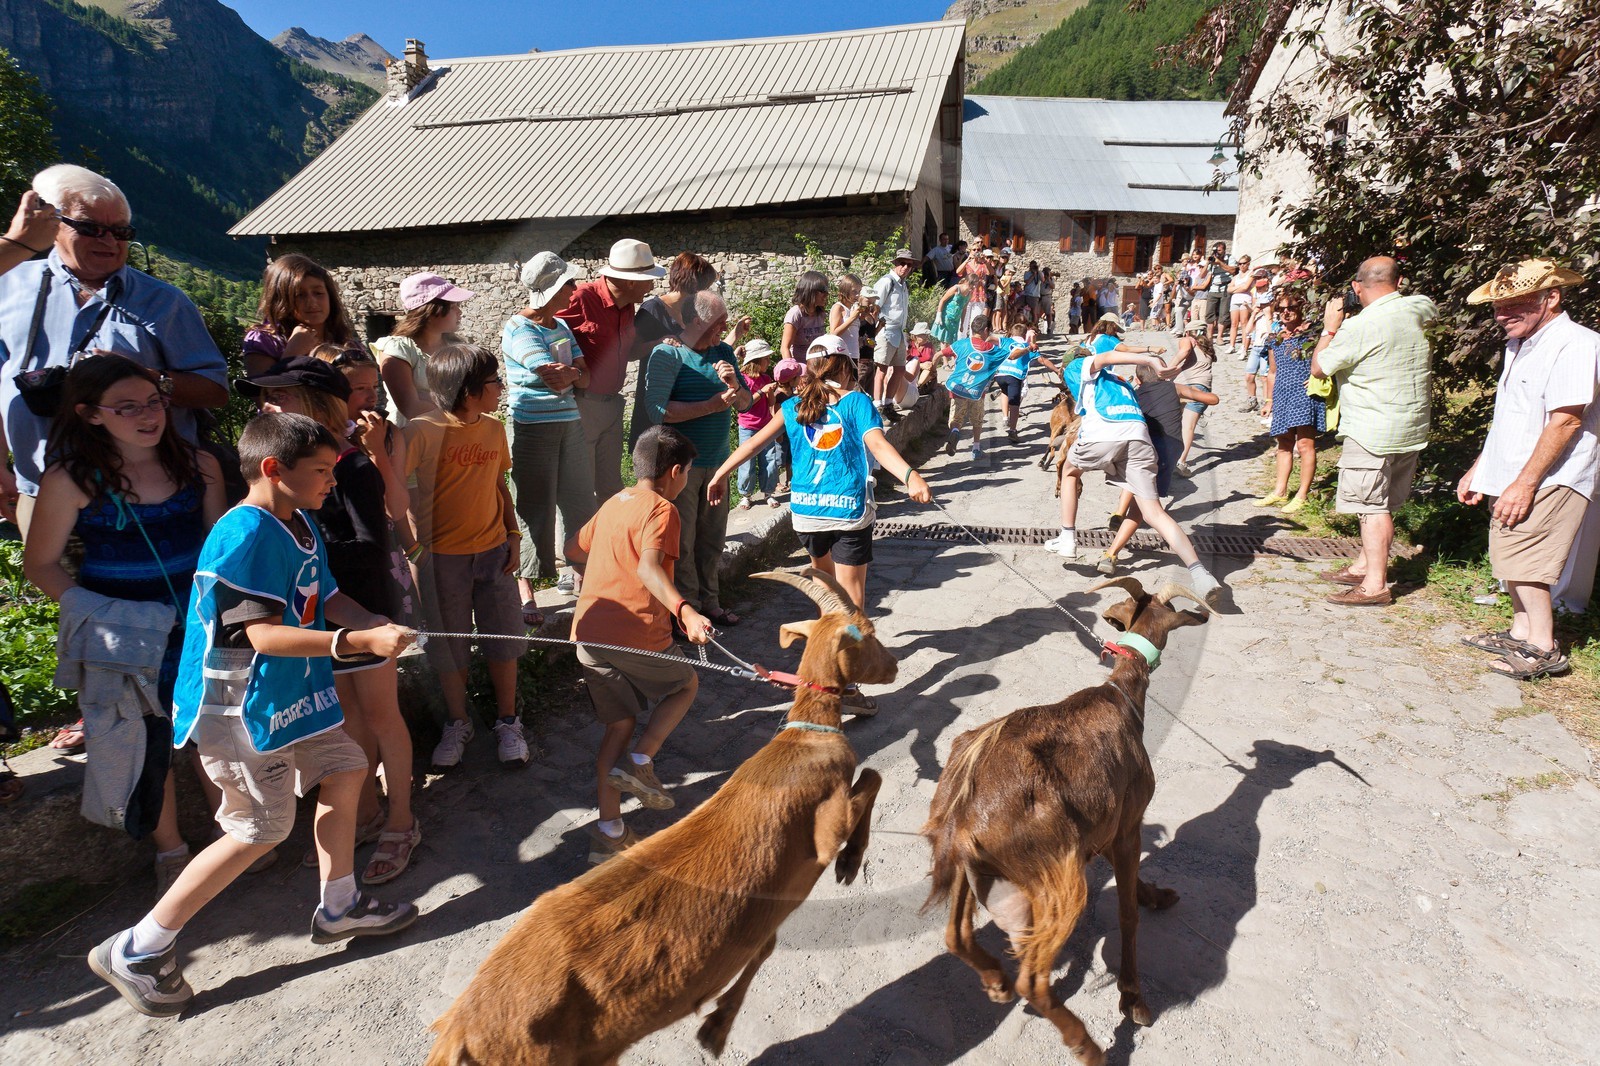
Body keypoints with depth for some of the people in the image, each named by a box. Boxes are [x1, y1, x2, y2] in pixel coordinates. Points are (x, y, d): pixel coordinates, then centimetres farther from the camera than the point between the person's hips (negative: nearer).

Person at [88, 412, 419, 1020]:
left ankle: (340, 908, 33)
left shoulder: (301, 524, 5)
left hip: (292, 693, 9)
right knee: (261, 830, 0)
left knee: (342, 773, 15)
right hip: (240, 707, -9)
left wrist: (377, 624, -11)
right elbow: (264, 634, -29)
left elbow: (326, 597, 7)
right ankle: (136, 951, 18)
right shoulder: (244, 537, -24)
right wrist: (358, 641, -36)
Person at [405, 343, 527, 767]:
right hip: (443, 555, -4)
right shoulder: (423, 431, -13)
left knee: (503, 638, 8)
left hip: (493, 549, 4)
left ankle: (507, 722, 24)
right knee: (448, 644, 8)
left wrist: (513, 533, 6)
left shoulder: (494, 428, 4)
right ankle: (457, 724, 28)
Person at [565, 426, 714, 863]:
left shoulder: (613, 504, 17)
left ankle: (608, 831, 17)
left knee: (620, 723, 17)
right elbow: (648, 567, -25)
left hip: (587, 633, 7)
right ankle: (639, 761, 3)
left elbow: (573, 550, 29)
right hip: (635, 635, -7)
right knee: (686, 683, 20)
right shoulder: (661, 510, -7)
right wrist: (684, 611, -38)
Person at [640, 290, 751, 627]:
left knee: (712, 537, 14)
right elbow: (658, 410, -22)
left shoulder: (723, 351, 10)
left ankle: (709, 602, 28)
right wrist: (713, 404, -20)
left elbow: (746, 403, 13)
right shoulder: (668, 354, -11)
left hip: (716, 460, 7)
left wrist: (734, 386, -9)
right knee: (682, 540, 0)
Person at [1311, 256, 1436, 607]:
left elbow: (1318, 368, -8)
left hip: (1372, 430, -8)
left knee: (1372, 505, -4)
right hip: (1412, 428, 8)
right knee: (1382, 504, 17)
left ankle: (1375, 585, -2)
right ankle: (1365, 564, 30)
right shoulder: (1419, 309, 2)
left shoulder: (1358, 328, -20)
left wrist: (1330, 327, 3)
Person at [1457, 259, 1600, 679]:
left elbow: (1565, 421, -22)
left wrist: (1524, 483, -25)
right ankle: (1521, 633, 26)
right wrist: (1478, 469, 21)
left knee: (1522, 561, -11)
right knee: (1510, 559, 14)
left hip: (1549, 481, -9)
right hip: (1511, 477, 9)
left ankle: (1543, 648, -2)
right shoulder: (1520, 346, 17)